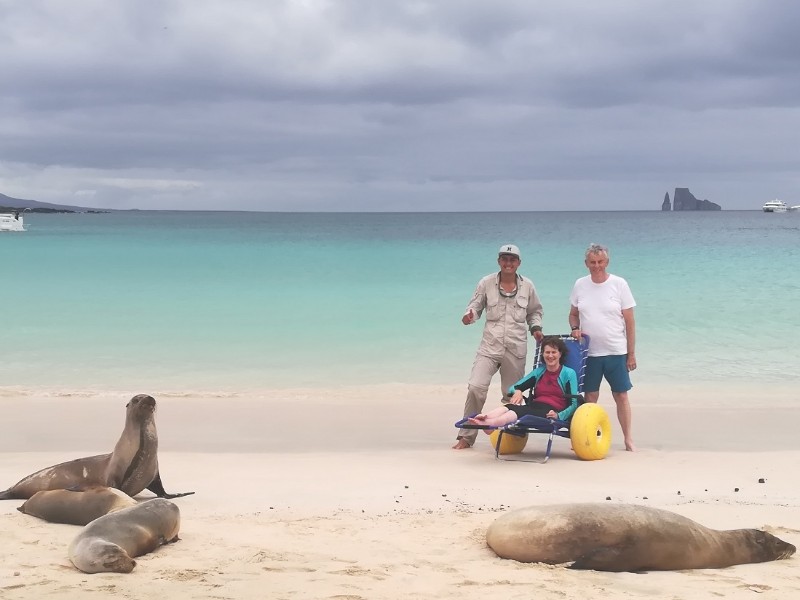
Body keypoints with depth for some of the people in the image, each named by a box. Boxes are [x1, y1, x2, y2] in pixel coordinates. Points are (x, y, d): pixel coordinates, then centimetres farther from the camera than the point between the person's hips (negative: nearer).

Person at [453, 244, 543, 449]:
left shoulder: (527, 286, 6)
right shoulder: (486, 283, 1)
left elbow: (535, 312, 20)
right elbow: (475, 306, 7)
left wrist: (535, 327, 3)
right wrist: (469, 316, -15)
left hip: (516, 348, 2)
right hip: (490, 346, -2)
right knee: (476, 387, -14)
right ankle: (466, 436, -3)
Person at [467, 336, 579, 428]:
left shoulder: (569, 373, 9)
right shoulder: (538, 372, 24)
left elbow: (573, 403, 2)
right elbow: (514, 387, 20)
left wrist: (558, 416, -18)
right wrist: (517, 391, -6)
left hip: (551, 412, -5)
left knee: (520, 411, -36)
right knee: (510, 407, -32)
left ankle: (489, 423, -64)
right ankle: (485, 418, -62)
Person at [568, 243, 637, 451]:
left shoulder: (619, 284, -4)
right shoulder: (580, 285, 4)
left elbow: (629, 321, -1)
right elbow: (573, 314, 16)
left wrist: (631, 353, -3)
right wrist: (575, 328, -7)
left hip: (616, 352, -2)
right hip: (589, 351, 2)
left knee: (621, 395, 2)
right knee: (589, 397, 5)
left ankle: (628, 439, 11)